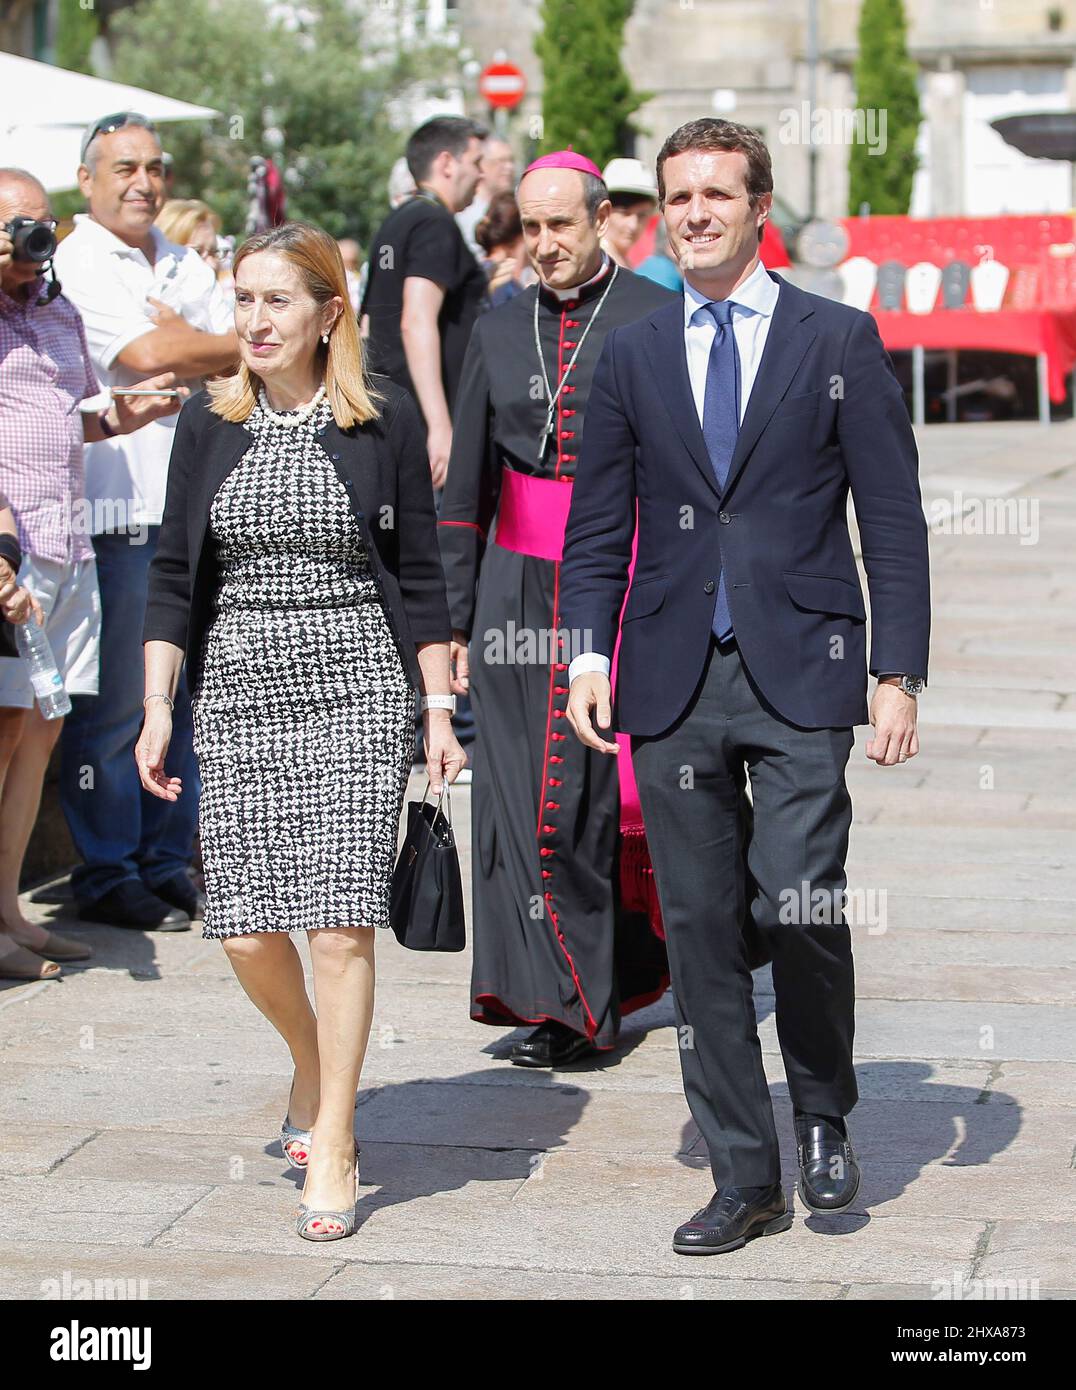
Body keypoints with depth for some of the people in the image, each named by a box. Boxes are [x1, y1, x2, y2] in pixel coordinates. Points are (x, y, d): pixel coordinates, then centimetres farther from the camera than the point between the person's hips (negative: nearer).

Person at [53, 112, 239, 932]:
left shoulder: (187, 266, 19)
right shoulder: (74, 266, -3)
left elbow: (246, 357, 11)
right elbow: (148, 357, -14)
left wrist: (184, 344, -8)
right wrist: (227, 347, -2)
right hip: (118, 509, -6)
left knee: (186, 695, 9)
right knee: (114, 703, -3)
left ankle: (168, 864, 19)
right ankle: (107, 878, 6)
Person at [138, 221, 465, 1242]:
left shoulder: (383, 420, 0)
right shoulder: (210, 421, 6)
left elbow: (418, 574, 4)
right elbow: (175, 573, 9)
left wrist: (439, 713, 1)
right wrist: (157, 707, 3)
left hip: (357, 687, -2)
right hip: (239, 690, 3)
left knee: (340, 921, -10)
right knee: (248, 930, -1)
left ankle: (332, 1147, 2)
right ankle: (311, 1065, 30)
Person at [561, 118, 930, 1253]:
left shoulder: (838, 340, 4)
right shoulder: (632, 355, 12)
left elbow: (892, 519, 2)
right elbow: (598, 526, 13)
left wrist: (898, 675, -5)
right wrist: (588, 655, 0)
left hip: (800, 673, -3)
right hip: (674, 684, 3)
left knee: (799, 905, -14)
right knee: (698, 928, 3)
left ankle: (824, 1117, 15)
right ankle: (744, 1180, 14)